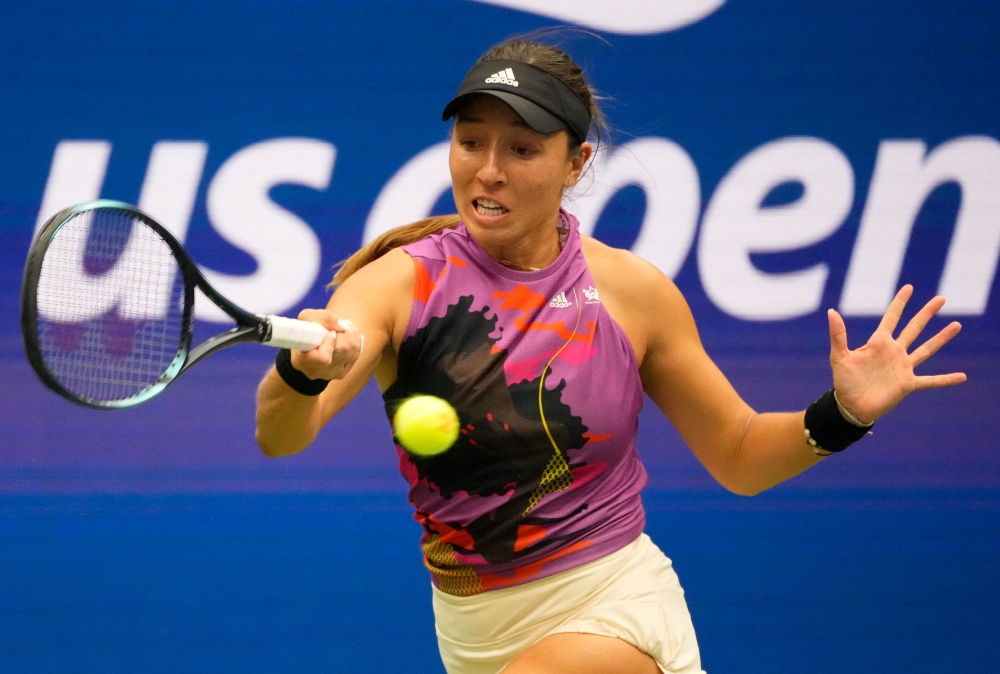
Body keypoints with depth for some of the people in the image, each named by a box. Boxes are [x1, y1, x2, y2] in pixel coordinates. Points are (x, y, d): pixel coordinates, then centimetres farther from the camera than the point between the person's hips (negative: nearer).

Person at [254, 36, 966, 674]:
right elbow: (279, 438, -22)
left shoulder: (633, 292, -3)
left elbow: (739, 455, 9)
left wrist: (841, 414, -11)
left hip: (615, 601, -2)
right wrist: (303, 372, -46)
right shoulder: (401, 283, -7)